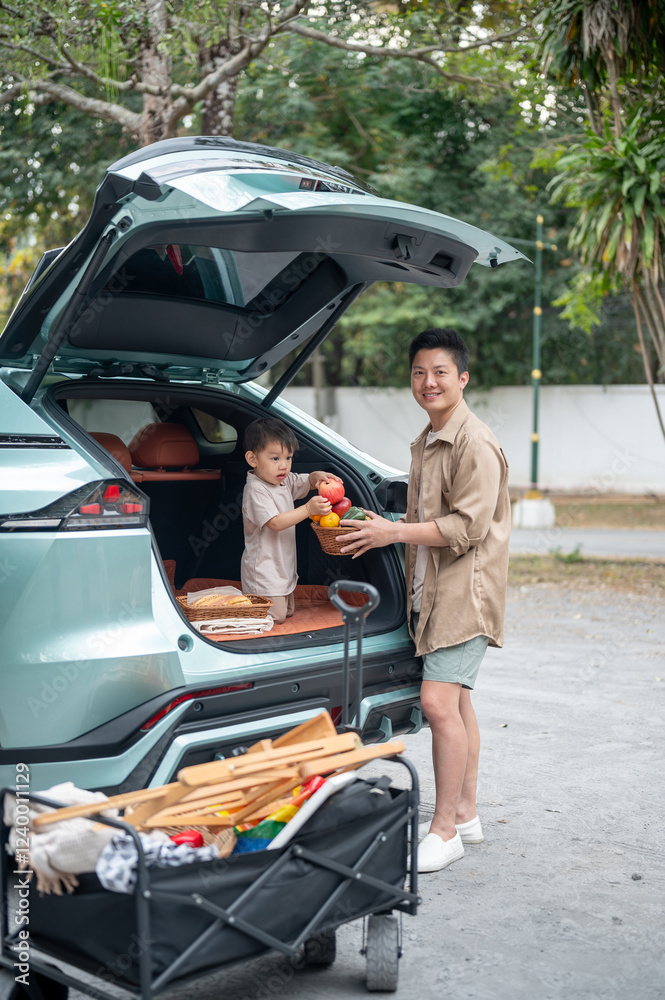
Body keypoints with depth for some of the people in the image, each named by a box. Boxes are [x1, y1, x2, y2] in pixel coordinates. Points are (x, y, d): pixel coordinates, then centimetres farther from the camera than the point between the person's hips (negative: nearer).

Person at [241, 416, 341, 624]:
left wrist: (317, 477, -8)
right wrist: (308, 509, -36)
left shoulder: (285, 481, 5)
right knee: (274, 618, -12)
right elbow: (276, 522, -29)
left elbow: (307, 482, 18)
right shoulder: (255, 490, -21)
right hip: (264, 573, -9)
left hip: (284, 567, 9)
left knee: (287, 613, 18)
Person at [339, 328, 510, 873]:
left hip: (467, 588, -10)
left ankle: (445, 830, -4)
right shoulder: (426, 442, 16)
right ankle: (466, 816, 26)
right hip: (432, 589, 10)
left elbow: (467, 525, -20)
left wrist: (395, 532, -19)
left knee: (439, 702, -15)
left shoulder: (475, 444, -15)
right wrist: (381, 530, 12)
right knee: (456, 703, 15)